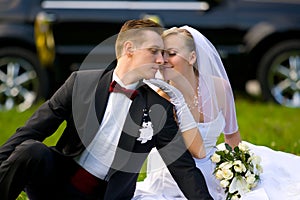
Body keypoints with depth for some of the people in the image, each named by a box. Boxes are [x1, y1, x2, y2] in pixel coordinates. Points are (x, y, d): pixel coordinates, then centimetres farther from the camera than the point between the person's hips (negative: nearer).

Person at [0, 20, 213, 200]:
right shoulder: (81, 82, -1)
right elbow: (34, 129, -2)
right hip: (57, 180, -1)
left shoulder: (160, 108, 1)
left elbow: (183, 167, 1)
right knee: (31, 149, -32)